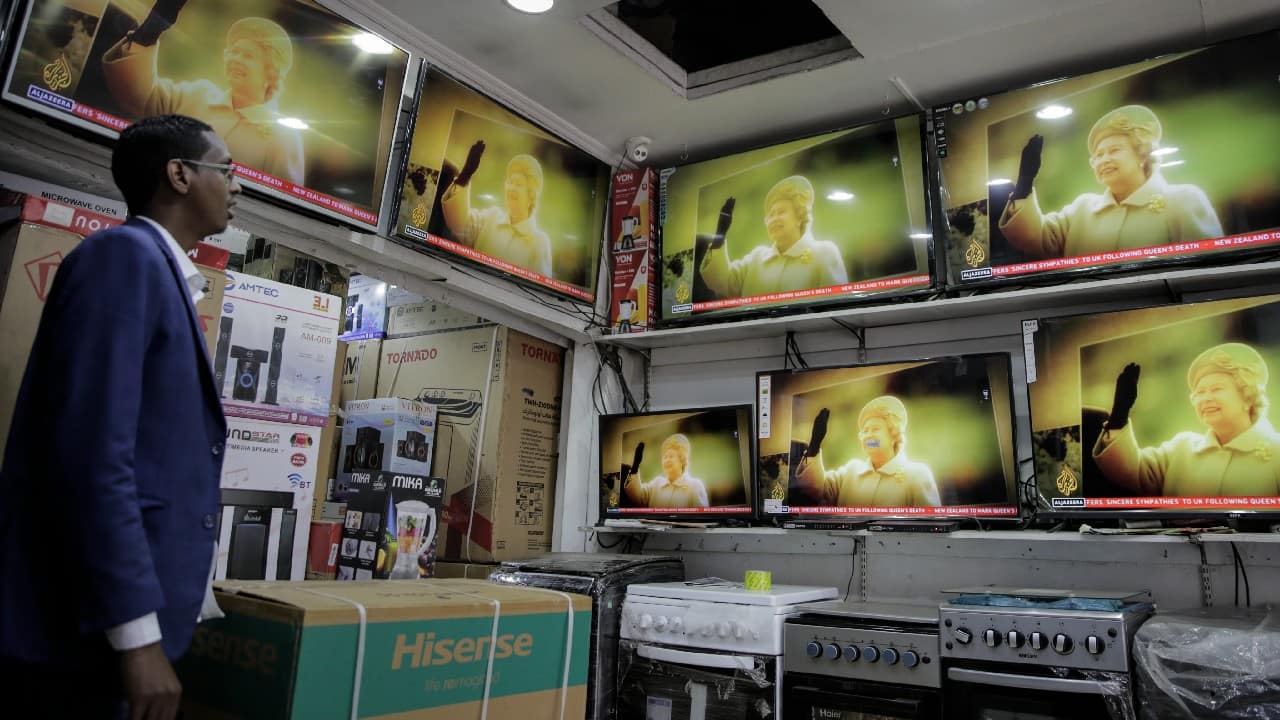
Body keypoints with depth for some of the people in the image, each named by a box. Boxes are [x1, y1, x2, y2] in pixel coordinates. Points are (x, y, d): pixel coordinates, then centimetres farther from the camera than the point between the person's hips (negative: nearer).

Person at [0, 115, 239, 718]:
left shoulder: (161, 272, 16)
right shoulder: (125, 254, -12)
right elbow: (93, 455, -22)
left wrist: (190, 599, 20)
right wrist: (138, 634, -24)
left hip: (114, 610, 9)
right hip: (83, 621, -9)